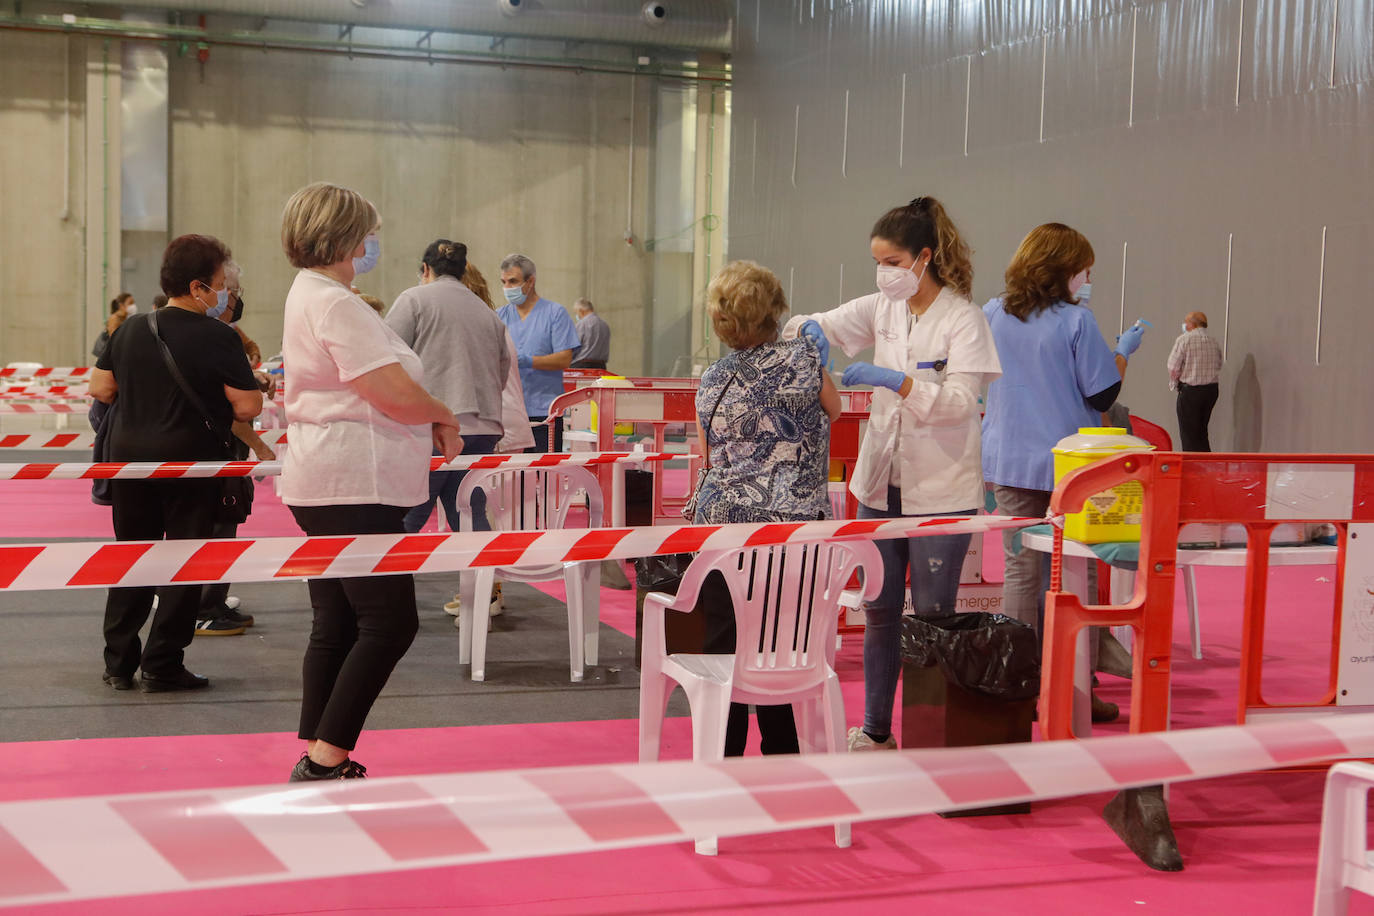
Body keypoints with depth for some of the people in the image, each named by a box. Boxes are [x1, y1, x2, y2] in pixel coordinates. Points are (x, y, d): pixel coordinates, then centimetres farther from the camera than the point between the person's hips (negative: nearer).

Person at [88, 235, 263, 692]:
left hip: (129, 454, 5)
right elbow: (248, 406, -15)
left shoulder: (130, 329, 4)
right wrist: (211, 403, 6)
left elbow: (100, 387, 9)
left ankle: (118, 663, 18)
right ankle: (162, 666, 5)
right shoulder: (219, 338, -13)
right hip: (191, 460, -5)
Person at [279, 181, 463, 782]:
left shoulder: (307, 295, 19)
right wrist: (443, 416, 0)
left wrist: (427, 427, 12)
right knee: (390, 622, -8)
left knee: (336, 626, 12)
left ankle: (317, 758, 16)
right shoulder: (335, 303, -15)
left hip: (322, 483, 11)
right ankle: (327, 759, -6)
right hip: (352, 485, -11)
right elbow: (395, 393, -19)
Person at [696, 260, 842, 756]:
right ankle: (782, 755, 15)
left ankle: (723, 757, 11)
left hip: (722, 522, 1)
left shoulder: (712, 380, 3)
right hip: (795, 521, -1)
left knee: (724, 647, 7)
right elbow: (833, 409, 16)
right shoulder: (803, 359, -4)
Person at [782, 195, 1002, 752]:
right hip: (882, 483, 6)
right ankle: (876, 730, 23)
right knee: (879, 609, 11)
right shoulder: (881, 309, 6)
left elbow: (961, 400, -19)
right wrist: (812, 329, -10)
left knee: (933, 616, 0)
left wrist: (895, 381, -29)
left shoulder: (962, 319, -10)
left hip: (941, 490, -5)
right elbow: (816, 325, 14)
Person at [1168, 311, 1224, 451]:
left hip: (1189, 391, -6)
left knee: (1189, 435, 1)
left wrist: (1174, 384, 5)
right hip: (1212, 390, 6)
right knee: (1202, 432, 16)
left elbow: (1173, 367, -12)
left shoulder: (1184, 340, -10)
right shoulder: (1214, 343, 8)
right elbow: (1218, 367, 8)